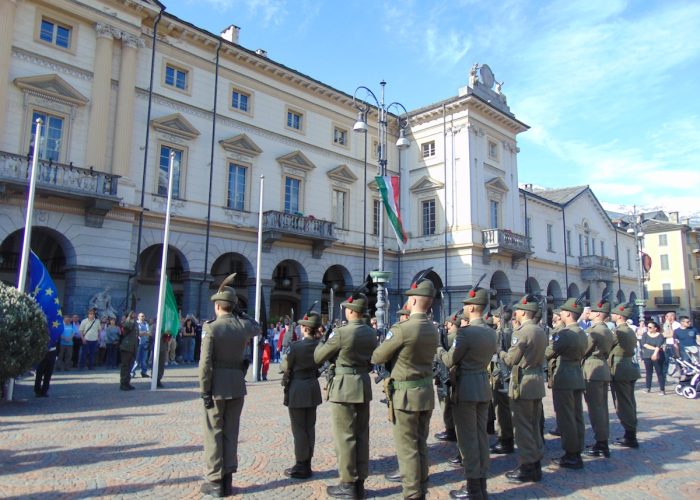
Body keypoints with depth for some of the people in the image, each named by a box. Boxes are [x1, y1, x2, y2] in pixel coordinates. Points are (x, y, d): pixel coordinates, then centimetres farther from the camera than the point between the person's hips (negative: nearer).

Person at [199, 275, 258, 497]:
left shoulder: (211, 328, -14)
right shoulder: (243, 326, -1)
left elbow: (206, 363, -16)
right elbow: (256, 328, 26)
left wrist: (204, 391, -10)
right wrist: (238, 311, 20)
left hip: (217, 386, -4)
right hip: (238, 385, 4)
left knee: (214, 433, 6)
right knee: (231, 432, 12)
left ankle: (215, 482, 10)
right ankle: (227, 480, 18)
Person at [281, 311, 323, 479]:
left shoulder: (296, 346, -18)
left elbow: (286, 367, -7)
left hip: (297, 389, -6)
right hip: (313, 388, 6)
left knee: (299, 428, 3)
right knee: (309, 427, 13)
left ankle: (301, 467, 11)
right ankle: (307, 464, 22)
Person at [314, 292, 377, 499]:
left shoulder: (341, 333, -16)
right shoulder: (371, 333, 5)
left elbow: (318, 358, -5)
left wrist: (320, 343, 14)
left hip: (344, 386, -7)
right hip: (364, 385, 7)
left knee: (345, 435, 2)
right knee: (361, 434, 11)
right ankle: (360, 483, 19)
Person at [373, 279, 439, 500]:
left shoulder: (402, 329, -20)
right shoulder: (433, 330, 4)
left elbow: (377, 358, -10)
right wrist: (395, 354, 14)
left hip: (406, 394, -7)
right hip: (426, 392, 8)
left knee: (407, 448, 2)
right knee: (421, 445, 17)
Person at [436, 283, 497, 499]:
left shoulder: (466, 332, -19)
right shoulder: (492, 333, 6)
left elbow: (450, 361, -10)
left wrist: (439, 349, 9)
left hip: (467, 387, -8)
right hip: (484, 386, 8)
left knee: (467, 438, 1)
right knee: (481, 435, 14)